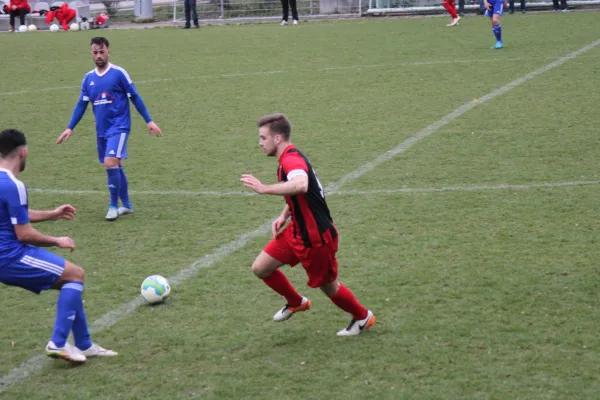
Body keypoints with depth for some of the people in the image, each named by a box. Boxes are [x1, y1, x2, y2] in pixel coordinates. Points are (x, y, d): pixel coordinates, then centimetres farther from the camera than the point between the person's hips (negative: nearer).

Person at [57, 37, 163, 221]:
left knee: (110, 163, -19)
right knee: (115, 167, 11)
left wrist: (149, 121, -3)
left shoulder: (119, 73, -7)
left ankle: (114, 205, -7)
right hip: (101, 130, 5)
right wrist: (70, 128, 8)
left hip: (118, 127, -5)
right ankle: (126, 205, 23)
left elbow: (135, 97, -2)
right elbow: (81, 104, 12)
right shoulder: (88, 78, 7)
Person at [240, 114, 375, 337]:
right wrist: (284, 216, 5)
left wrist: (263, 189, -45)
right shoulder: (289, 159, 6)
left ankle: (363, 317, 35)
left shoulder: (291, 159, -26)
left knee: (329, 287, 10)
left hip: (316, 238, -9)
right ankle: (296, 303, 31)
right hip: (297, 231, 9)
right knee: (260, 268, 9)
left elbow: (300, 186, -50)